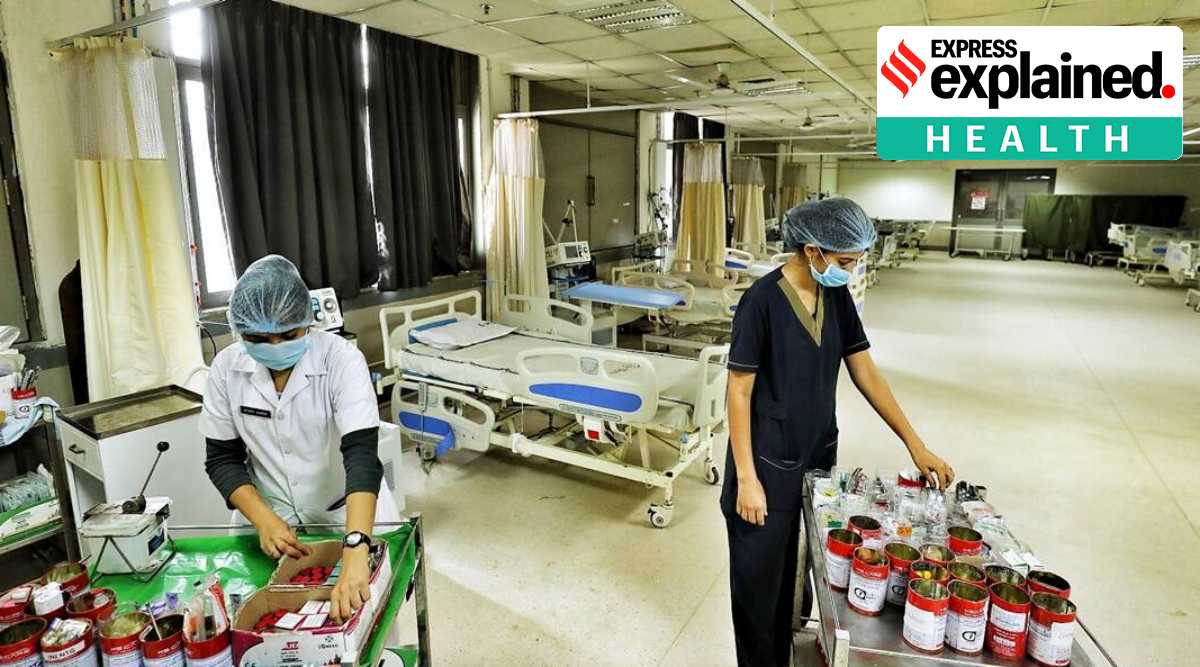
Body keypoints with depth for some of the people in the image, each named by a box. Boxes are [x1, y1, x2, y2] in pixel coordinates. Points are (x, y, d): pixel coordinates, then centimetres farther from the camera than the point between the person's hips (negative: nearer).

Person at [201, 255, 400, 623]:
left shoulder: (341, 359, -21)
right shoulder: (226, 368, -9)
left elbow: (361, 454, -31)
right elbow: (222, 459, -2)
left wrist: (354, 551, -44)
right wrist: (264, 520, -20)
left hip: (350, 514, -2)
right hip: (269, 518, 3)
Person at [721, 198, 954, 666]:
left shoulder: (838, 297, 0)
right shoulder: (762, 302, -19)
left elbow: (866, 373, 6)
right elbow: (739, 393, -16)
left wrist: (914, 444, 4)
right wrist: (747, 478, -17)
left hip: (817, 456, 6)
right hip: (769, 464, -6)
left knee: (791, 571, 20)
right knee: (759, 580, 10)